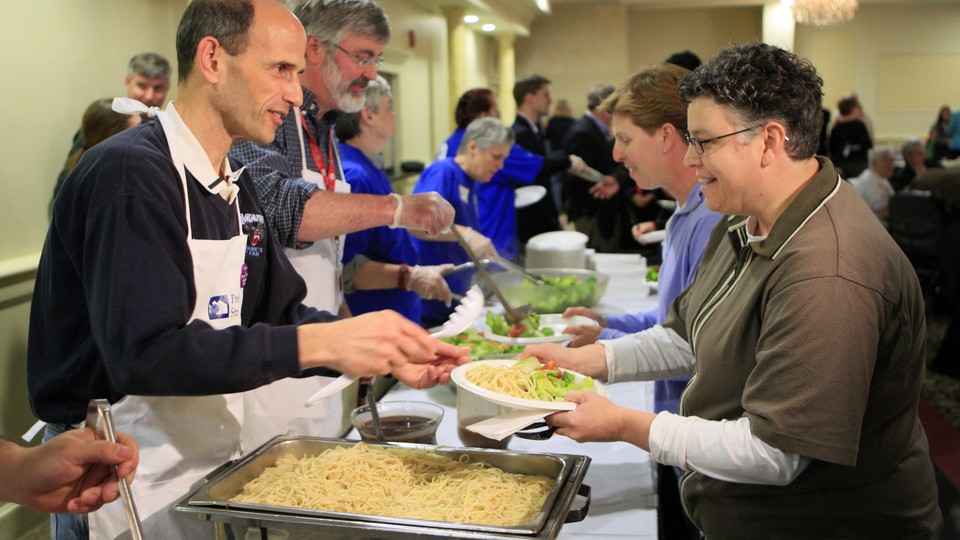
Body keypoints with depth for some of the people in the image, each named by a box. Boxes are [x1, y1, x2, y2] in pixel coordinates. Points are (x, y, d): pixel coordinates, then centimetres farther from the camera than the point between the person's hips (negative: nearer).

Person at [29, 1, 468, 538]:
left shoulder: (236, 184, 8)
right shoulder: (128, 173, -21)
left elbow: (281, 311, 6)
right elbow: (142, 354, -30)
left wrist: (385, 350, -10)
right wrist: (318, 344, -34)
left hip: (215, 463, 8)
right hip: (134, 490, -8)